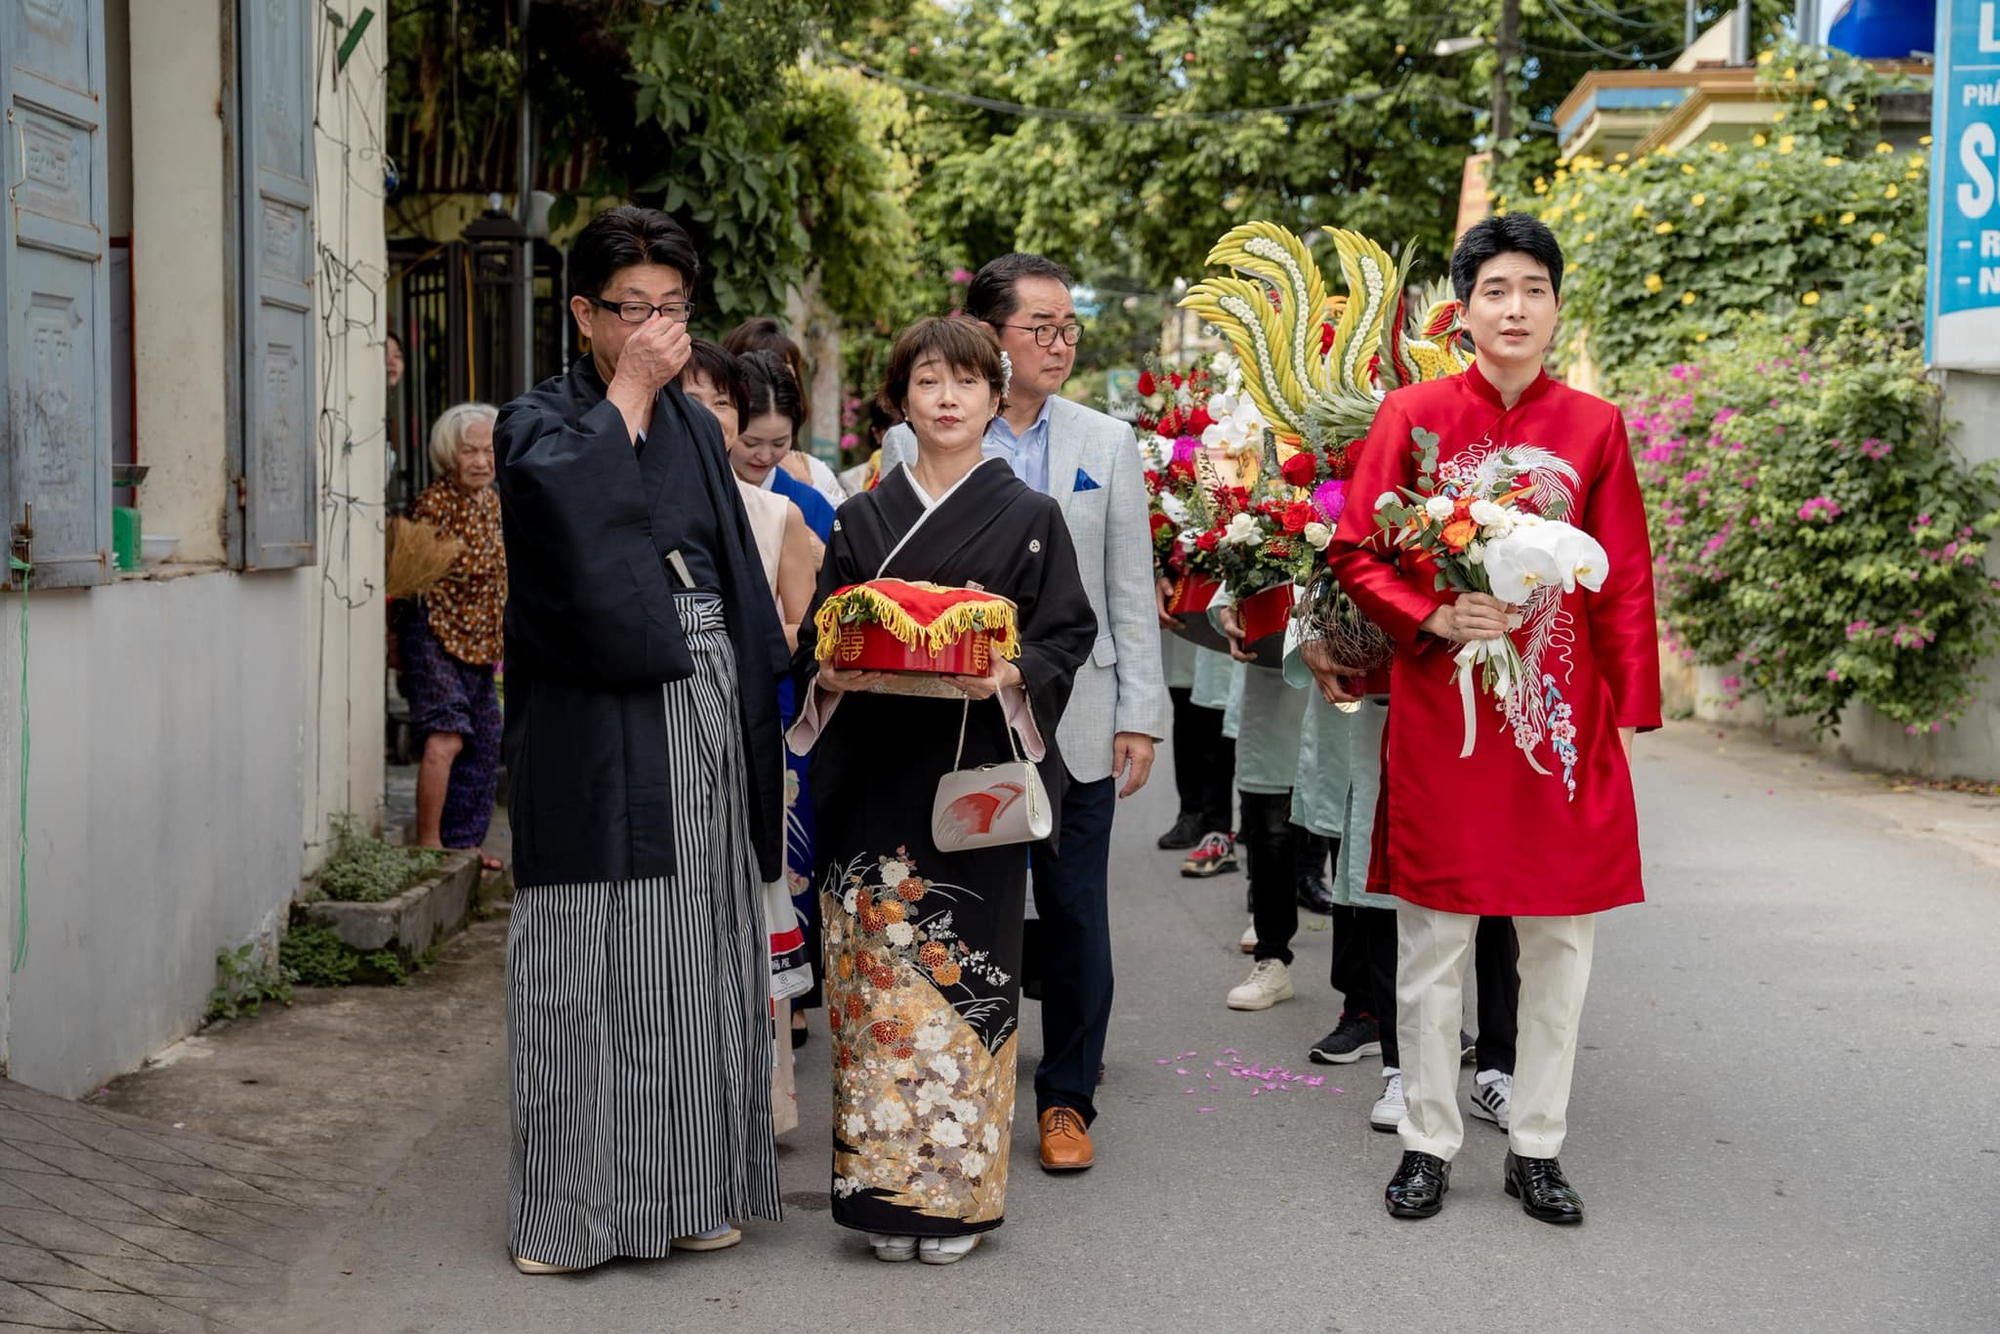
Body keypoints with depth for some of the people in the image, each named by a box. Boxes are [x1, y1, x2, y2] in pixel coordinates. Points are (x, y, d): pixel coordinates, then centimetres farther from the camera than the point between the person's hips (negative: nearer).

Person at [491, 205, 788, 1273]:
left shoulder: (694, 427, 17)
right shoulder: (540, 418, 1)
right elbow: (565, 496, -23)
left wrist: (751, 721, 10)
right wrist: (627, 391, -12)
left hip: (705, 714, 5)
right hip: (599, 730, -5)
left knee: (697, 949, 7)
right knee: (590, 953, -4)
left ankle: (692, 1185, 16)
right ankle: (572, 1205, 4)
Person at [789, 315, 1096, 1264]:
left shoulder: (1029, 517, 6)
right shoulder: (861, 519, 12)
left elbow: (1070, 634, 2)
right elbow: (816, 635, 14)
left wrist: (1014, 675, -17)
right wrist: (831, 671, -8)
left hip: (977, 774, -2)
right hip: (873, 776, 2)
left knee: (965, 966, -2)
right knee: (876, 966, 0)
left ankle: (955, 1190, 9)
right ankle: (884, 1187, 10)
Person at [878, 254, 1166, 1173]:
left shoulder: (1107, 445, 7)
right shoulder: (914, 446, 1)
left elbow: (1131, 593, 7)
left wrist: (1140, 717, 2)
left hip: (1073, 724, 1)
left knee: (1075, 915, 6)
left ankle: (1067, 1099, 21)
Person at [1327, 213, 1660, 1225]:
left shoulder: (1595, 428, 5)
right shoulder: (1412, 415, 1)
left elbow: (1625, 582, 6)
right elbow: (1354, 552, 1)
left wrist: (1632, 708, 2)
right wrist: (1431, 615, -15)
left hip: (1562, 715, 2)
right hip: (1439, 714, -1)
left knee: (1560, 936, 7)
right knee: (1432, 939, 5)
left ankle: (1537, 1147, 20)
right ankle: (1427, 1142, 19)